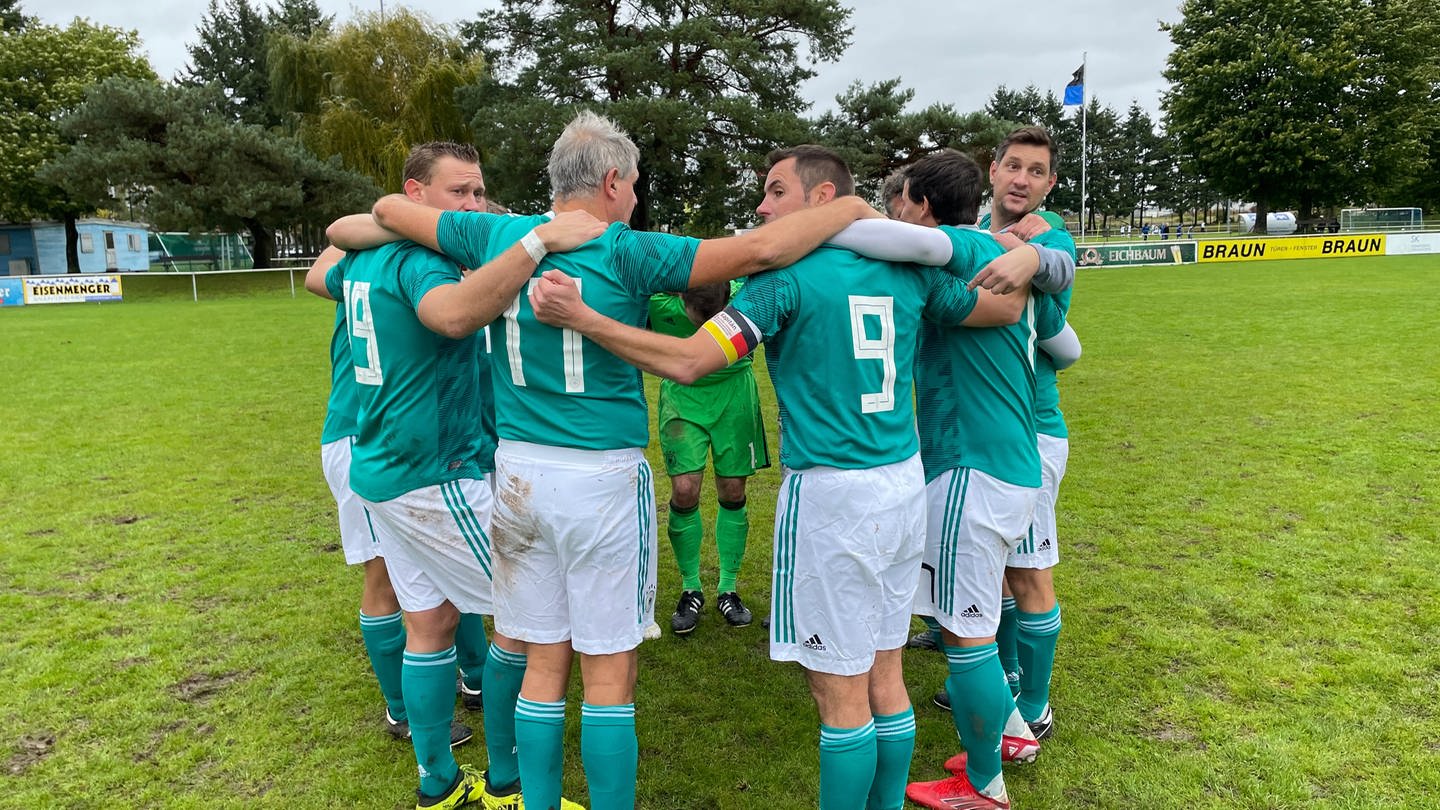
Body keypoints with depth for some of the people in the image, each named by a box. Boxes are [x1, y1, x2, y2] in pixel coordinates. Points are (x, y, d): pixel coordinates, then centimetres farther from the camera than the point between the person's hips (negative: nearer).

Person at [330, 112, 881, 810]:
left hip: (518, 471, 5)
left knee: (544, 664, 15)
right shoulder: (624, 252, -10)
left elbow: (389, 209, 16)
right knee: (609, 672, 6)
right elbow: (761, 249, -15)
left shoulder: (498, 236, 5)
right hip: (602, 476, -5)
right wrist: (849, 211, 0)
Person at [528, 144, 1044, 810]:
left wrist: (581, 318, -15)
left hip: (829, 493, -7)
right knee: (884, 675, 18)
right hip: (904, 482, 7)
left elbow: (688, 361, -18)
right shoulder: (907, 268, 7)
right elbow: (1005, 308, 17)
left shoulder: (788, 275, -11)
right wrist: (1027, 254, 36)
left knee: (840, 692, 4)